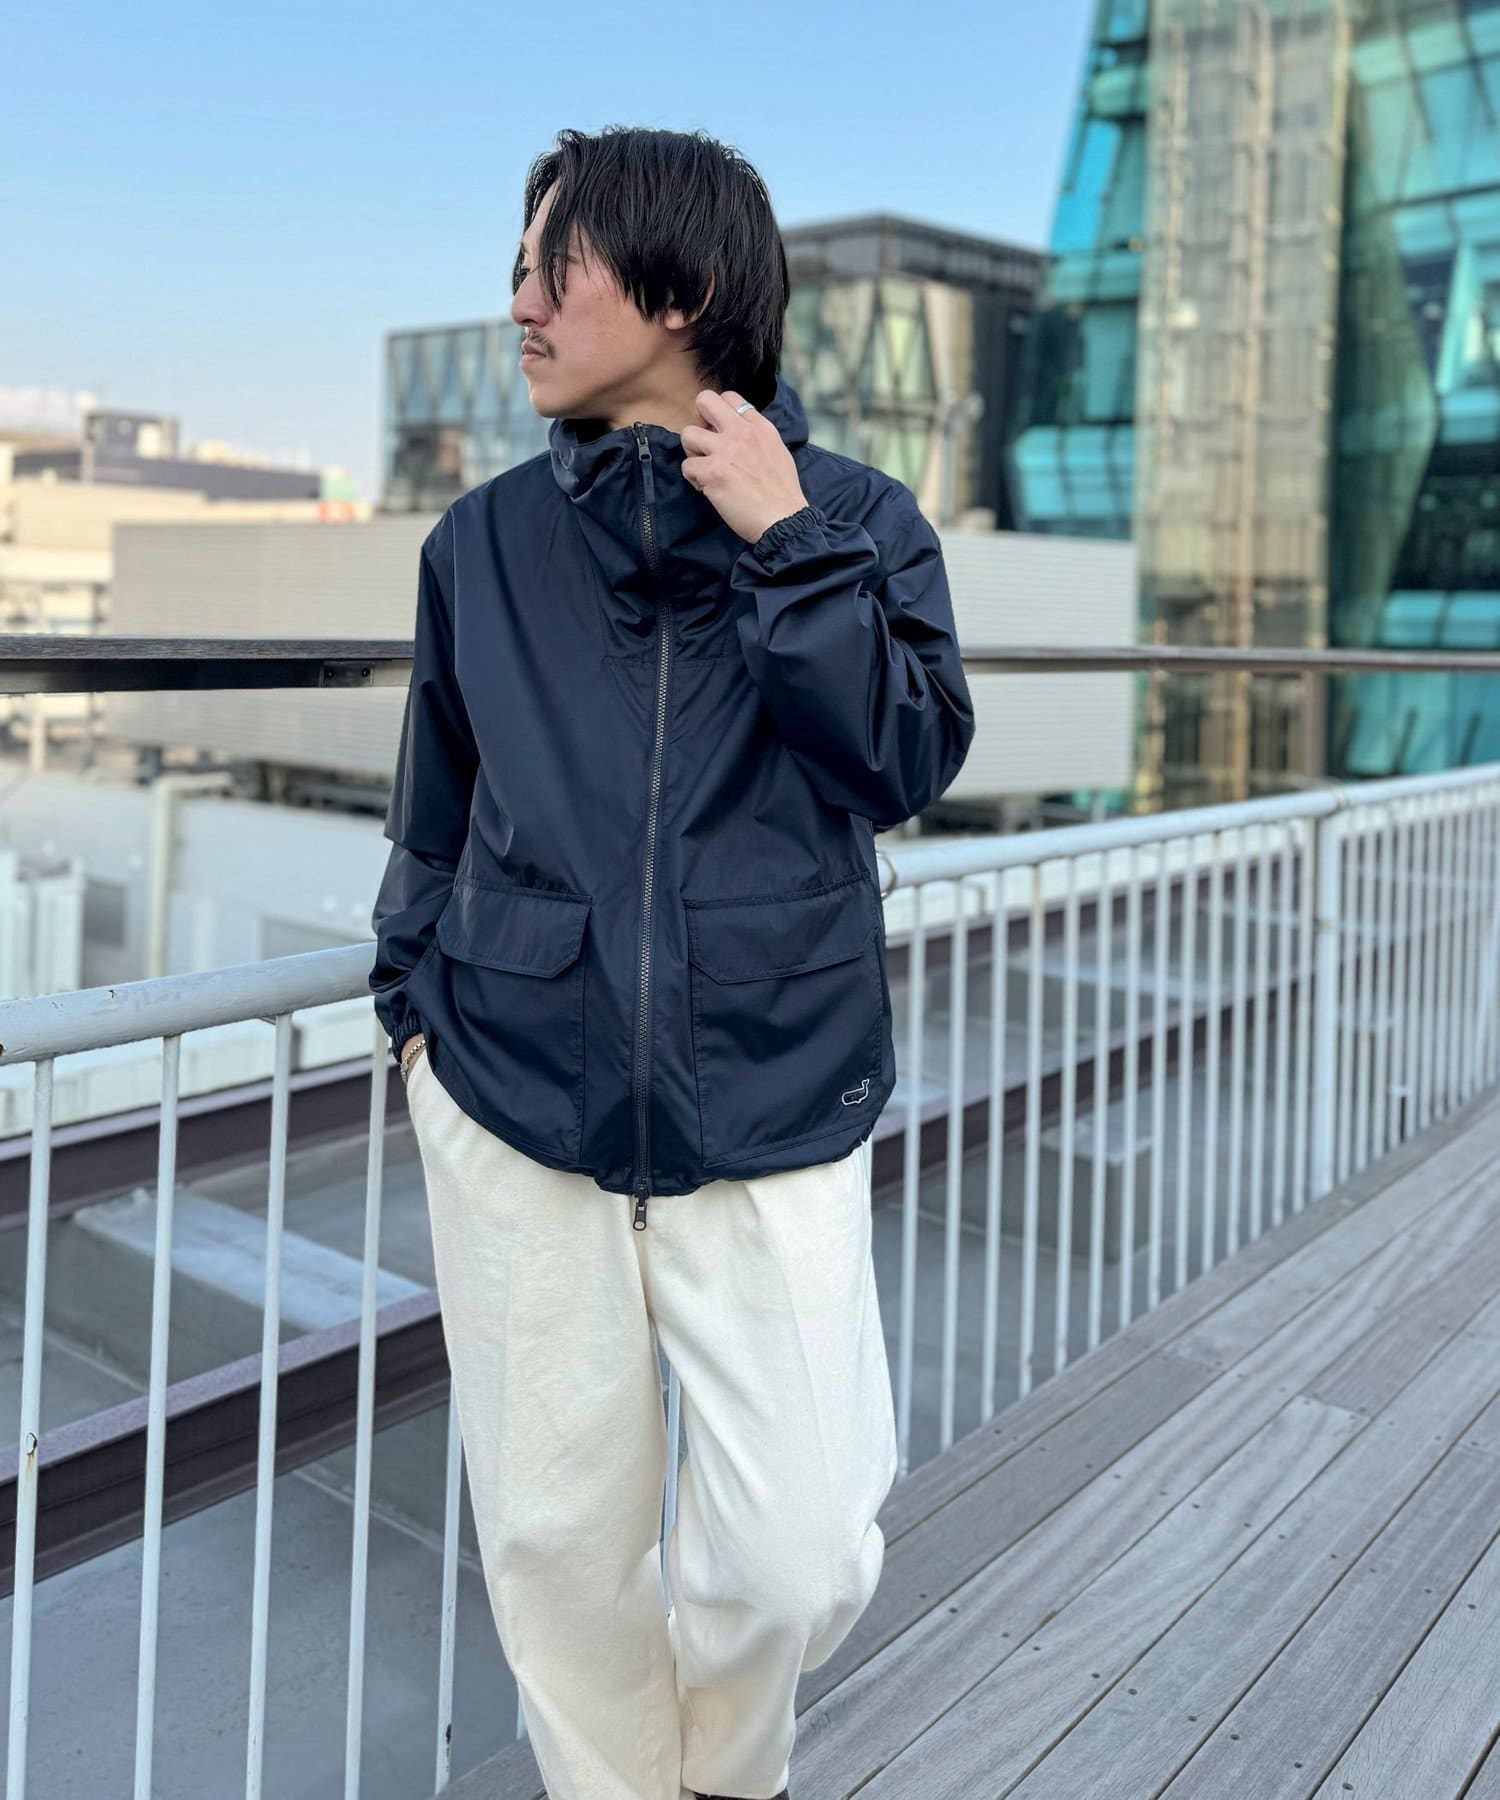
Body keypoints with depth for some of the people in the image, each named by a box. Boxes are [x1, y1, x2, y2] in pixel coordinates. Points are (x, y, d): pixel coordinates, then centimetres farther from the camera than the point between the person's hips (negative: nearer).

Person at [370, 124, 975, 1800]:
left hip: (773, 1112, -2)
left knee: (799, 1553, -1)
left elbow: (905, 760, -11)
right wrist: (414, 997, 16)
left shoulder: (856, 519, 2)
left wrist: (785, 543, -14)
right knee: (556, 1532, 10)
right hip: (511, 1098, 2)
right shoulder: (484, 542, 7)